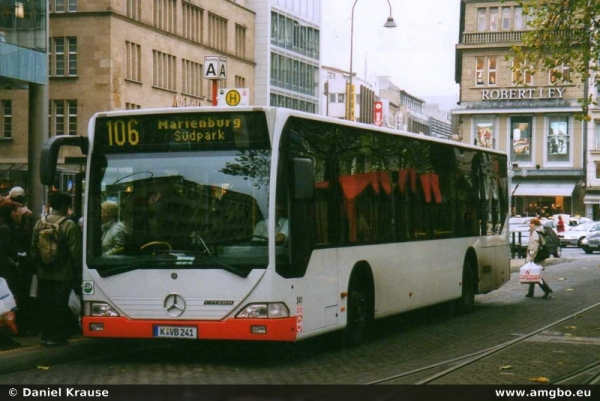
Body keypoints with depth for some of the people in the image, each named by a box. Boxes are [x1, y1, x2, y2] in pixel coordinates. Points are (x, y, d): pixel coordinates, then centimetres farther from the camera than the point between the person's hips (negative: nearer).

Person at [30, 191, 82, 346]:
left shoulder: (39, 223, 2)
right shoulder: (69, 225, -14)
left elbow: (33, 248, 8)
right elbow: (75, 252, -12)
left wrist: (36, 264, 19)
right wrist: (79, 272, -3)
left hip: (44, 274, 5)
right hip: (63, 274, -5)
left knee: (45, 305, 12)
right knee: (59, 306, 2)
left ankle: (45, 335, 18)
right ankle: (56, 337, 4)